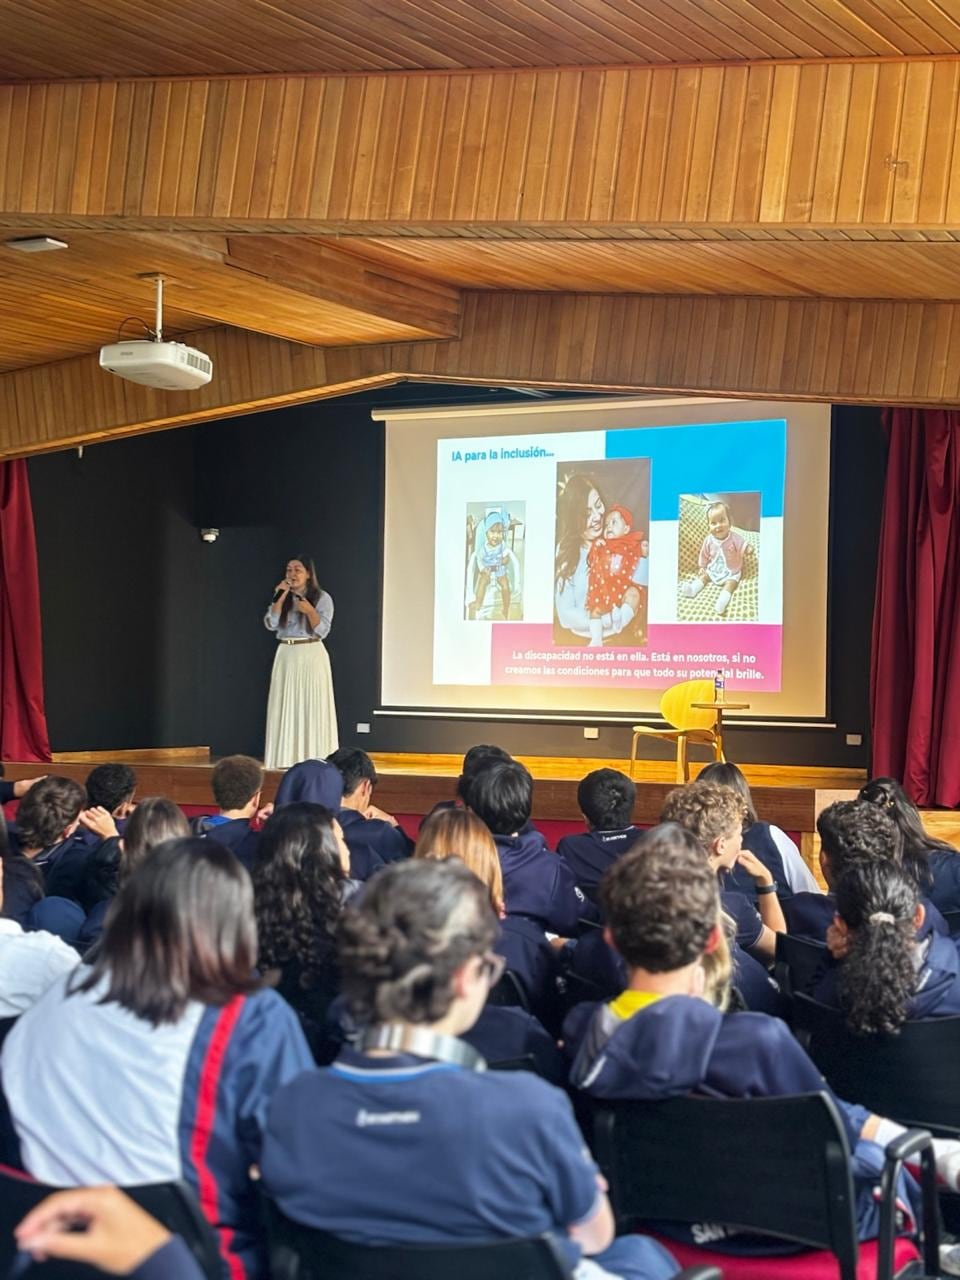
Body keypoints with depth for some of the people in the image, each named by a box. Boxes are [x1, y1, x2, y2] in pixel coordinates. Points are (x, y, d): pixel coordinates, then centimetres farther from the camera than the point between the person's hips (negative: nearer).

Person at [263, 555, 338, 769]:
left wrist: (310, 611, -23)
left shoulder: (322, 598, -1)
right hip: (285, 656, 4)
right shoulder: (282, 598, 11)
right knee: (285, 708, 2)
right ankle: (286, 757, 5)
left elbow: (322, 631, -8)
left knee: (312, 707, -5)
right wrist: (279, 599, -9)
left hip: (311, 655, -4)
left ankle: (314, 758, -3)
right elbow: (270, 625, -1)